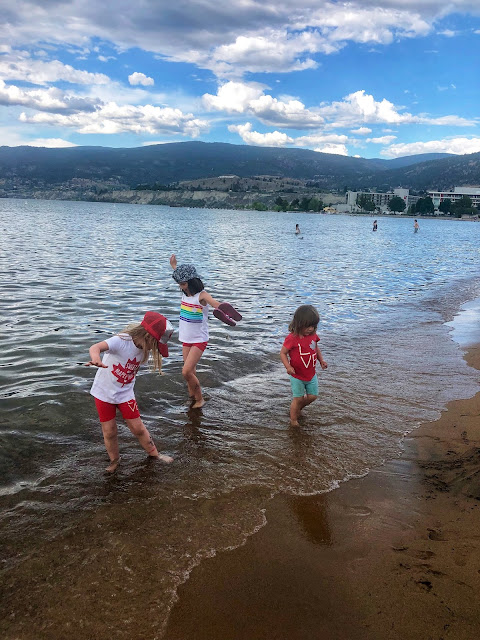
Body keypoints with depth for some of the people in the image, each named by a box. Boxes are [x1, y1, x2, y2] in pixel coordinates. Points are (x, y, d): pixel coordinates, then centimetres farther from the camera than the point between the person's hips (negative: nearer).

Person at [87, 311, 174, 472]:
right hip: (104, 392, -4)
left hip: (125, 394, 4)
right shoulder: (121, 341, -29)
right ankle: (114, 460, 32)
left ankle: (154, 454, 30)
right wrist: (96, 358, -67)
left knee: (138, 427, 9)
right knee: (110, 432, 8)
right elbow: (95, 347, -46)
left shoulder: (144, 348, -8)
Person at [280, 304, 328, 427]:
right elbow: (283, 353, -14)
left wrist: (321, 360, 4)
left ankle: (298, 408, 38)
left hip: (311, 374, 6)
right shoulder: (292, 338, -22)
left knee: (312, 396, 10)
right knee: (298, 398, 2)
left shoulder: (313, 335, -4)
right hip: (297, 376, -5)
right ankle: (293, 420, 23)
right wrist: (288, 367, -26)